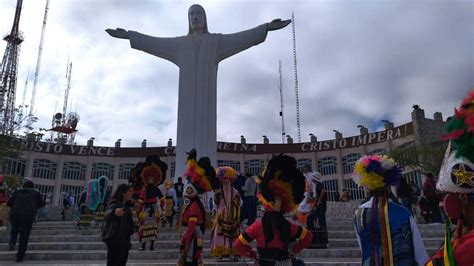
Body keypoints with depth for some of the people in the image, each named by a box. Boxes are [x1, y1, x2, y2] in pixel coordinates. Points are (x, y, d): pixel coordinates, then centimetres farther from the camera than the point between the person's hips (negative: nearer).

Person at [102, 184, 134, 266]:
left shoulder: (125, 206, 14)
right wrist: (114, 212, -61)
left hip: (123, 242, 9)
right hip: (115, 241, -9)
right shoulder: (114, 205, -14)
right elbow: (108, 214, -38)